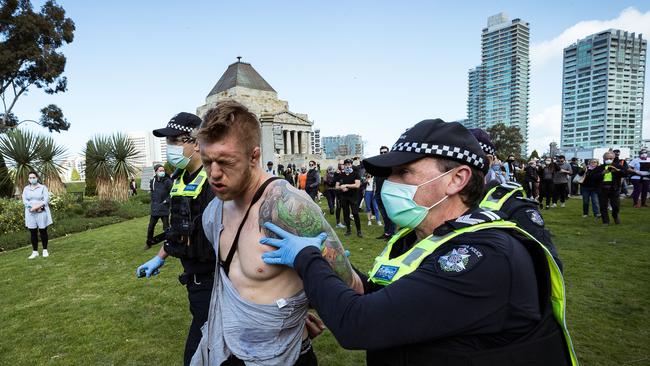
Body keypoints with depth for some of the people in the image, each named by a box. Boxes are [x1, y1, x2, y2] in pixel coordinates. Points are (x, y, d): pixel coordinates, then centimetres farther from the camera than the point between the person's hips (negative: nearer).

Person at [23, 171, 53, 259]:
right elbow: (25, 201, -1)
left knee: (43, 231, 2)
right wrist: (35, 207, -15)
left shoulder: (43, 187, 2)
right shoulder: (26, 189, 10)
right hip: (30, 214, 3)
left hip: (42, 213, -3)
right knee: (33, 233, 5)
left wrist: (37, 206, -20)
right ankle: (35, 252, 10)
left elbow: (46, 200, -8)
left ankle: (45, 250, 10)